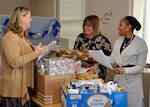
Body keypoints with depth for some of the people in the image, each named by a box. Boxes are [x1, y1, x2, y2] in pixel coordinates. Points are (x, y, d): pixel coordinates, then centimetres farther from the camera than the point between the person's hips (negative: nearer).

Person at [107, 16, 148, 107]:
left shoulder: (141, 43, -13)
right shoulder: (118, 41, 5)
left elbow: (140, 67, -13)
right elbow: (112, 59, 5)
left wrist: (124, 70, -27)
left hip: (132, 80, -5)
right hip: (118, 77, 6)